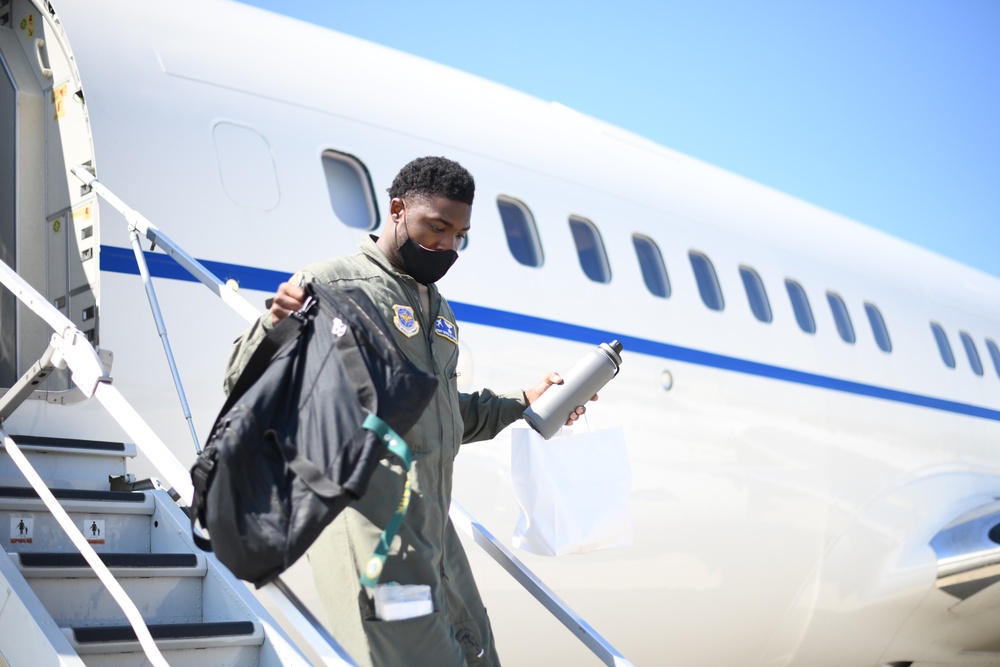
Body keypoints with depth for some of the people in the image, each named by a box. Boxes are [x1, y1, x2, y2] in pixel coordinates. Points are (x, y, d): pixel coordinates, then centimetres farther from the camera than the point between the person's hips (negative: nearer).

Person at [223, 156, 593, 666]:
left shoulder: (438, 308, 21)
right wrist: (276, 326, -29)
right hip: (367, 522, -9)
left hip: (432, 528, 9)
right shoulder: (333, 283, -6)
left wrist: (522, 405, 22)